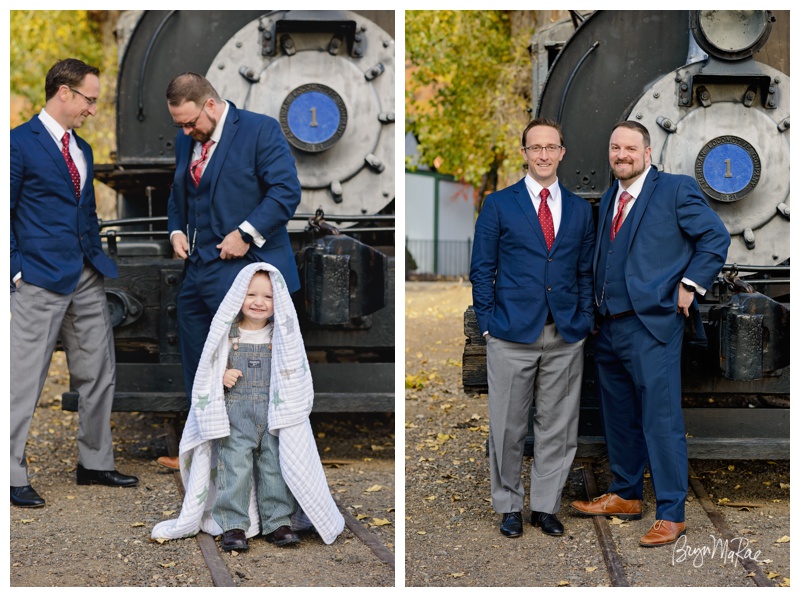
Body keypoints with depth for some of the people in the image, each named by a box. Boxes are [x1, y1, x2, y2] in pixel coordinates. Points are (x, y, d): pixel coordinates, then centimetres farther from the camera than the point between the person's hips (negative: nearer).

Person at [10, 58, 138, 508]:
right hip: (41, 278, -8)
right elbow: (6, 214, -9)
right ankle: (13, 475, 6)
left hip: (87, 277, 8)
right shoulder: (21, 142, -8)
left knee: (99, 373, 12)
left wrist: (98, 259, 14)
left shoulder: (81, 149, 17)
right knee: (26, 378, -2)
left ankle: (95, 463, 24)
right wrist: (18, 270, -13)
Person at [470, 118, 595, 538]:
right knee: (507, 427, 4)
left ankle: (545, 506, 19)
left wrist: (585, 321, 4)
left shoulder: (580, 209, 11)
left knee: (557, 427, 7)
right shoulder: (498, 205, 2)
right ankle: (509, 506, 18)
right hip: (512, 334, -2)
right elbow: (482, 270, 2)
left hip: (566, 337, 3)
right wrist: (487, 325, -5)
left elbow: (586, 271, 14)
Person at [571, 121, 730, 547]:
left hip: (653, 324, -8)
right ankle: (625, 496, 29)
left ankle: (671, 514, -2)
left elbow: (716, 237, -4)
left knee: (661, 420, -7)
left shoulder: (676, 189, -4)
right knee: (619, 417, 16)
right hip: (609, 327, 8)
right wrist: (598, 304, 14)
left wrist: (690, 285, -8)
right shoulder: (609, 200, 18)